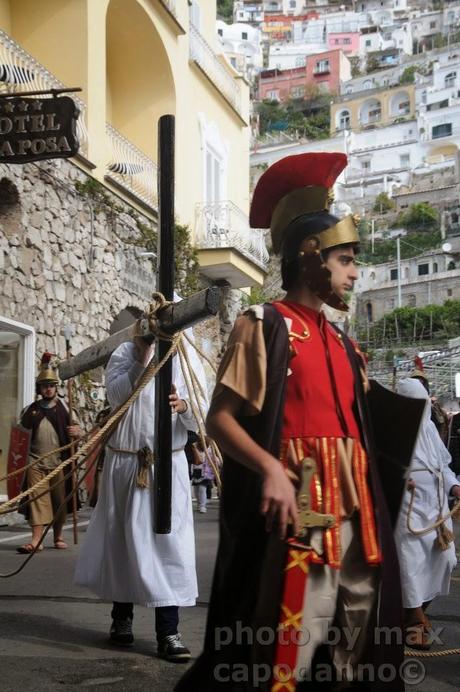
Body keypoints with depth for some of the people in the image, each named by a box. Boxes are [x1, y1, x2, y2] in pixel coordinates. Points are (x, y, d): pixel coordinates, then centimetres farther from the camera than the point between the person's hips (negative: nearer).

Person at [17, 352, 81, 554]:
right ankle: (36, 539, -7)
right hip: (36, 462, 1)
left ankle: (58, 537, 21)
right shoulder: (31, 409, 8)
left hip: (59, 462, -1)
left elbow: (76, 430, 6)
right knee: (37, 499, -5)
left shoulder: (65, 408, 2)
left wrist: (77, 432, -17)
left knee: (59, 500, 7)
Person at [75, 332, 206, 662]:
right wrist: (144, 359, -23)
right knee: (120, 538, 10)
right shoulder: (124, 354, 2)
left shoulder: (186, 359, 2)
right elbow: (116, 396, -16)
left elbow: (198, 420, -5)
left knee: (169, 542, -8)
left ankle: (168, 631, -5)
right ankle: (122, 616, 28)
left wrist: (184, 406, -27)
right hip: (124, 461, 1)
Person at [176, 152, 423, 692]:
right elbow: (220, 419, -9)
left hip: (354, 511, 8)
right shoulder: (263, 326, -2)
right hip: (295, 507, -7)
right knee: (289, 648, -8)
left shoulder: (341, 344, 18)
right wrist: (271, 469, -25)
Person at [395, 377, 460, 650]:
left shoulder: (429, 426, 13)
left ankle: (418, 610, 26)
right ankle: (415, 621, 7)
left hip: (436, 504, 7)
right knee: (411, 562, -5)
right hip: (407, 507, -7)